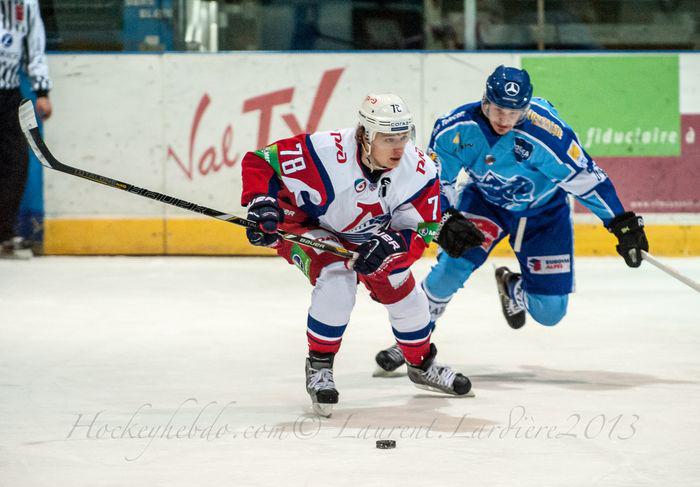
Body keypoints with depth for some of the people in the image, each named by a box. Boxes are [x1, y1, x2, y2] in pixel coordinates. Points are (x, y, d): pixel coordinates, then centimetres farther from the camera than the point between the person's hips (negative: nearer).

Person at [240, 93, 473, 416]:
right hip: (302, 223, -5)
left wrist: (391, 243, -36)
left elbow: (422, 230, -16)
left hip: (364, 236, 5)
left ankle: (422, 364, 32)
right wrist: (261, 204, -44)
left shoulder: (419, 171, -24)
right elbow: (259, 162, -30)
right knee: (337, 277, -29)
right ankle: (319, 366, -10)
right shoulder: (326, 152, -38)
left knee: (401, 289, 4)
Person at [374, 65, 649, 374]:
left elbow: (586, 178, -28)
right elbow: (436, 177, -11)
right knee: (454, 263, -23)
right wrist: (447, 218, -24)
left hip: (543, 210, -1)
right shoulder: (457, 128, -26)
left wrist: (623, 223, -26)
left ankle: (512, 287, 32)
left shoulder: (546, 133, -35)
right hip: (484, 200, 1)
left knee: (550, 312, -4)